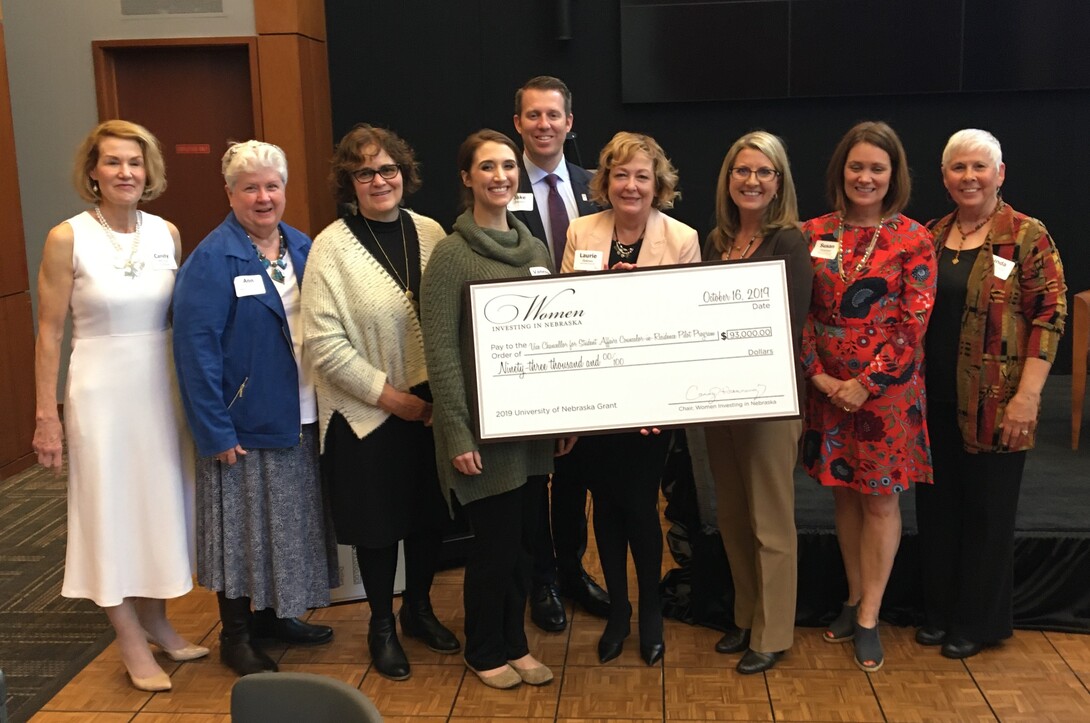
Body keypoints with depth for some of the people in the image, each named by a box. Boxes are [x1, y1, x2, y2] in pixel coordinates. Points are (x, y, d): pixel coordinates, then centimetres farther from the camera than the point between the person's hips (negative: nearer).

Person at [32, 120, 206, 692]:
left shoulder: (166, 233, 2)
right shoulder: (67, 238, -9)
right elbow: (49, 332, -7)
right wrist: (46, 417, -8)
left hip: (163, 388, 4)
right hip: (102, 392, -4)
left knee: (161, 501, 13)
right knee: (112, 508, 6)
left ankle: (156, 621, 32)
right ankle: (131, 641, 21)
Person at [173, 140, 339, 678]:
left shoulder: (301, 249, 6)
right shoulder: (212, 259, -14)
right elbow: (196, 348, -17)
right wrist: (216, 430, -19)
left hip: (301, 418, 6)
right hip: (245, 424, -6)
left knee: (290, 523, 17)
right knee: (243, 525, 7)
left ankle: (274, 615, 35)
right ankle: (235, 634, 24)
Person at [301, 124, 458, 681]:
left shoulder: (430, 234, 2)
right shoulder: (331, 247, -10)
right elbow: (324, 343, -14)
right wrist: (390, 395, -14)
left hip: (432, 405, 4)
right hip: (366, 413, -3)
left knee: (430, 513, 14)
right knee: (379, 521, 10)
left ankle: (419, 608, 38)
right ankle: (382, 625, 31)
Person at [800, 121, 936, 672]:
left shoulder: (913, 239, -6)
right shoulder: (814, 233, 2)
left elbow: (913, 323, -9)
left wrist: (865, 383, -13)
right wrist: (818, 375, -8)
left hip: (886, 388, -3)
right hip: (827, 387, 3)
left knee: (879, 499, 5)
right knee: (843, 493, 13)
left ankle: (869, 617, 16)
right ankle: (854, 598, 30)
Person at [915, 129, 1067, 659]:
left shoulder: (1027, 236, -7)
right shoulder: (932, 237, 8)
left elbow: (1049, 316, -10)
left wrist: (1027, 395, -16)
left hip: (994, 404, -5)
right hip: (936, 399, 5)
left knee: (988, 510, 7)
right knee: (936, 506, 13)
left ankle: (978, 621, 23)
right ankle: (939, 611, 29)